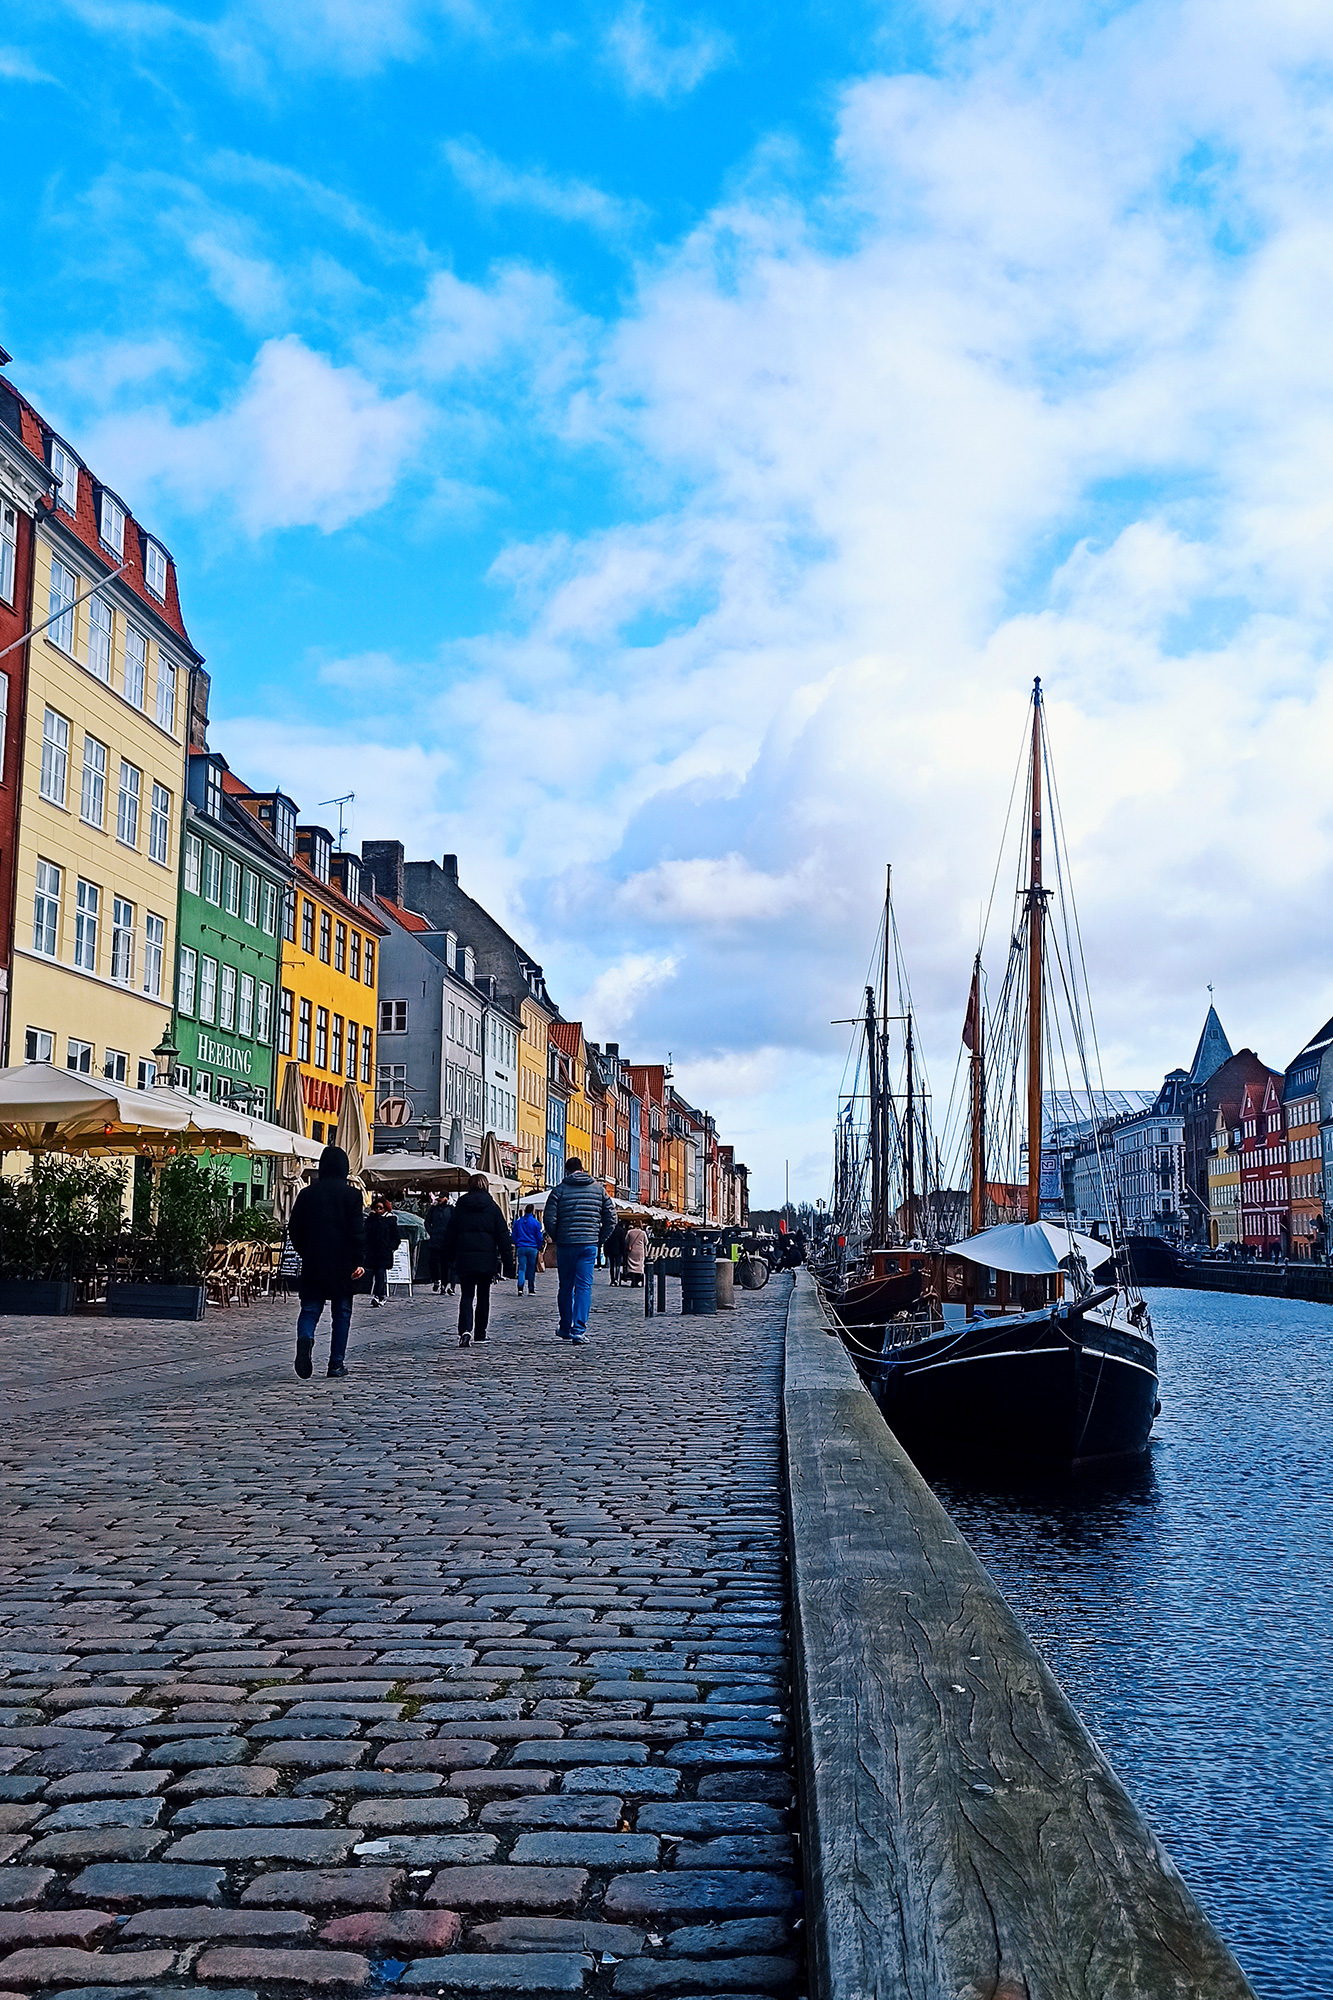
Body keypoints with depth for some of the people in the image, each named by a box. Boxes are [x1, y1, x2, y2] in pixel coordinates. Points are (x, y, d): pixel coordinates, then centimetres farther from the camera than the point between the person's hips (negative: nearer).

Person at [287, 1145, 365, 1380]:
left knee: (310, 1309, 5)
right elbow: (358, 1231, -11)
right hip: (342, 1264, -2)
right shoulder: (351, 1195, -5)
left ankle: (305, 1338, -26)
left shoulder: (306, 1194, 4)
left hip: (313, 1264, 2)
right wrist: (360, 1262, -9)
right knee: (341, 1312, 8)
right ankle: (336, 1364, 8)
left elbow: (294, 1229, 8)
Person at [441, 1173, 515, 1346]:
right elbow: (503, 1237, 0)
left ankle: (465, 1330, -23)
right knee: (483, 1295, 14)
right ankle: (481, 1333, 19)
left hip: (465, 1259, 0)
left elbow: (450, 1235, 7)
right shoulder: (492, 1208, 1)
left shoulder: (459, 1207, 4)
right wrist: (508, 1264, 3)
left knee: (466, 1295, -1)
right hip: (487, 1259, 0)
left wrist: (450, 1258, 16)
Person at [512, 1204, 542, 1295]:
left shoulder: (518, 1222, 5)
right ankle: (531, 1289, 12)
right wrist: (539, 1248, 16)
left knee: (522, 1268, 0)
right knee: (531, 1269, 7)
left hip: (521, 1248, 2)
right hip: (532, 1248, -2)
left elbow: (514, 1235, 12)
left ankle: (520, 1286, -20)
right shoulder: (536, 1223, -3)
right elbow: (539, 1237, 2)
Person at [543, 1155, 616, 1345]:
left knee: (566, 1287, 12)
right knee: (584, 1287, 0)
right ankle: (578, 1330, -12)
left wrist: (556, 1239, 8)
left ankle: (566, 1329, 21)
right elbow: (611, 1218, 5)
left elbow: (549, 1219, -7)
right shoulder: (599, 1189, 6)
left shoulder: (559, 1190, -1)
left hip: (565, 1244, -1)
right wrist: (599, 1238, 12)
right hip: (589, 1244, 1)